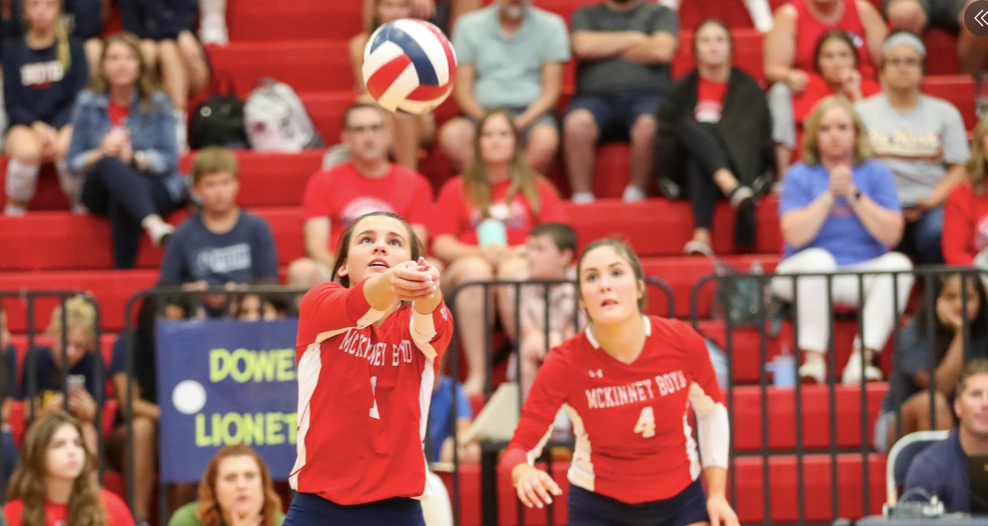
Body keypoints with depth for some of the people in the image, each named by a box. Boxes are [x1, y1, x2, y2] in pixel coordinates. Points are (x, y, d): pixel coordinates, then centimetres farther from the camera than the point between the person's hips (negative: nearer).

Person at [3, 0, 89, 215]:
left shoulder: (73, 48, 8)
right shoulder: (12, 50, 8)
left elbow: (79, 99, 3)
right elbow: (12, 104, 4)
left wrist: (56, 131, -13)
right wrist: (38, 127, -15)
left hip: (63, 125, 0)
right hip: (25, 126, 0)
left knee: (67, 147, -37)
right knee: (27, 151, -36)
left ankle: (81, 206, -16)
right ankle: (14, 211, -18)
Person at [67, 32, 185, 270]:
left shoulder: (157, 104, 3)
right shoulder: (87, 103, 6)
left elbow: (169, 160, -4)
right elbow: (74, 161, 4)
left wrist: (133, 157, -22)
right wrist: (101, 154, -18)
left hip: (156, 189, -1)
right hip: (102, 191, 1)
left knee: (122, 200, -37)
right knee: (110, 163, -35)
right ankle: (153, 223, -58)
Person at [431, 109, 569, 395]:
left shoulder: (537, 188, 20)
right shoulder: (456, 189, 19)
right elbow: (441, 245, 7)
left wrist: (516, 252, -12)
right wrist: (481, 253, -13)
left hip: (520, 264, 0)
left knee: (513, 270, -37)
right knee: (475, 269, -36)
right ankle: (476, 374, -40)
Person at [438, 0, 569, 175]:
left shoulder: (550, 26, 6)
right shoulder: (469, 26, 8)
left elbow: (551, 90, 3)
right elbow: (463, 89, 5)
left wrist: (521, 122, -14)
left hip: (531, 113, -1)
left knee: (545, 139, -36)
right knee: (451, 135, -33)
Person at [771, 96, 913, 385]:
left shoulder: (876, 173, 6)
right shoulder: (799, 176, 2)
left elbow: (891, 235, -7)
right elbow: (794, 236, -13)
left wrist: (854, 195, -12)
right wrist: (830, 196, -15)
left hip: (864, 273, 2)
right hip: (805, 275, -2)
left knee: (898, 264, -28)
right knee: (818, 259, -36)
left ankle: (862, 358, -33)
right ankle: (813, 359, -35)